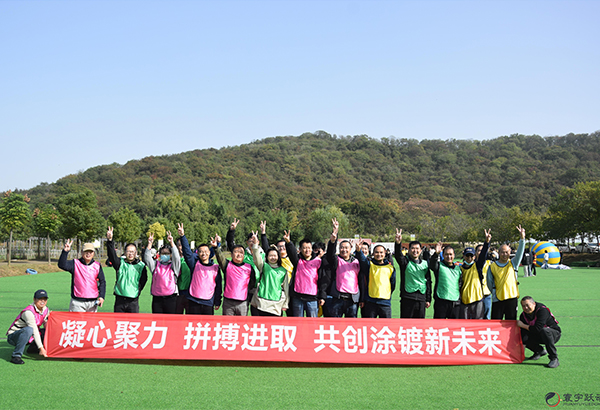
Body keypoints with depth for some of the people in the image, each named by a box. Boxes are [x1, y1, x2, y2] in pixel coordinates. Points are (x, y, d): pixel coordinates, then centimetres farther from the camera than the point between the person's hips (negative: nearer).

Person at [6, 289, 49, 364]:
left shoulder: (46, 310, 0)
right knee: (29, 329, -39)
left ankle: (33, 348, 11)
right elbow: (34, 331, -29)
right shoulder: (29, 312, -25)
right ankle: (16, 356, -31)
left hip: (29, 337, 8)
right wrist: (41, 348, -31)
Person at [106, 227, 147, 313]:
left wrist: (137, 292, -2)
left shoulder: (141, 266, 5)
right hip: (119, 300, 1)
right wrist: (110, 240, -25)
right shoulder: (120, 263, 5)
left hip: (133, 301, -1)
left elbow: (143, 281, 8)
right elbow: (112, 256, -11)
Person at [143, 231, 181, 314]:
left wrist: (171, 242, -20)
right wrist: (150, 244, -12)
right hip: (157, 299, 2)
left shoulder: (173, 265, 8)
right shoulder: (156, 264, 15)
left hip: (170, 298, -2)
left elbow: (176, 256, -8)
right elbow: (147, 258, 2)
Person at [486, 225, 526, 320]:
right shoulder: (492, 266, 3)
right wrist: (494, 293, 9)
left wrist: (522, 238, -23)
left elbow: (520, 252, -10)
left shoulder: (513, 264, 5)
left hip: (512, 298, 1)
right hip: (497, 299, -1)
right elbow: (490, 283, 10)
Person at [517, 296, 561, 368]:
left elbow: (537, 329, -35)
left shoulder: (542, 310, -26)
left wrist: (523, 325, -21)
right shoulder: (523, 315, -6)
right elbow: (523, 333, -7)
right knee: (525, 338, -17)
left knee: (544, 330, -38)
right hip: (538, 336, 6)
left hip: (554, 334, -6)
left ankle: (554, 359, -30)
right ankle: (540, 351, 13)